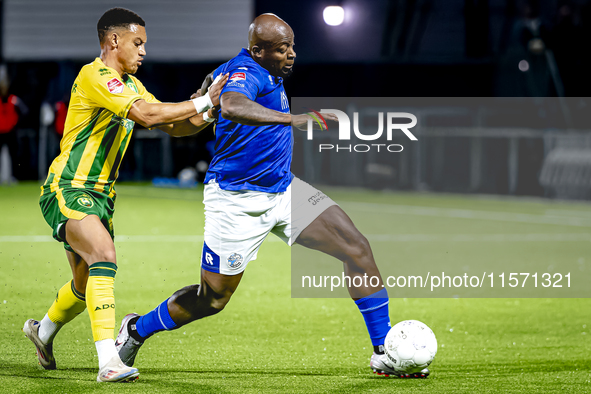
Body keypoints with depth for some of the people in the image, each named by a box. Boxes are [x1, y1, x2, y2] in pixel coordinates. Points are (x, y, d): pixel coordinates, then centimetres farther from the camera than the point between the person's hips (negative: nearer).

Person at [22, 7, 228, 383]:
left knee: (87, 283, 18)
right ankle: (108, 361, -37)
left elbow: (174, 126, 13)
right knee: (104, 256, -30)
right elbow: (148, 114, -26)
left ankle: (43, 330, 47)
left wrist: (207, 115, -6)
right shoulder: (94, 76, -16)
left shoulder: (131, 84, 14)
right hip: (68, 189, -10)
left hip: (100, 196, 10)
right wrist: (203, 102, -21)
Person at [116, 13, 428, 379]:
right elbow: (232, 106, -48)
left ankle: (384, 352, -3)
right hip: (236, 200, -8)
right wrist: (293, 119, -57)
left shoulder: (267, 73, 7)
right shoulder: (246, 72, -23)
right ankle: (136, 330, 29)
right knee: (213, 298, 2)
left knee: (356, 246, -8)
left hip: (282, 191, 8)